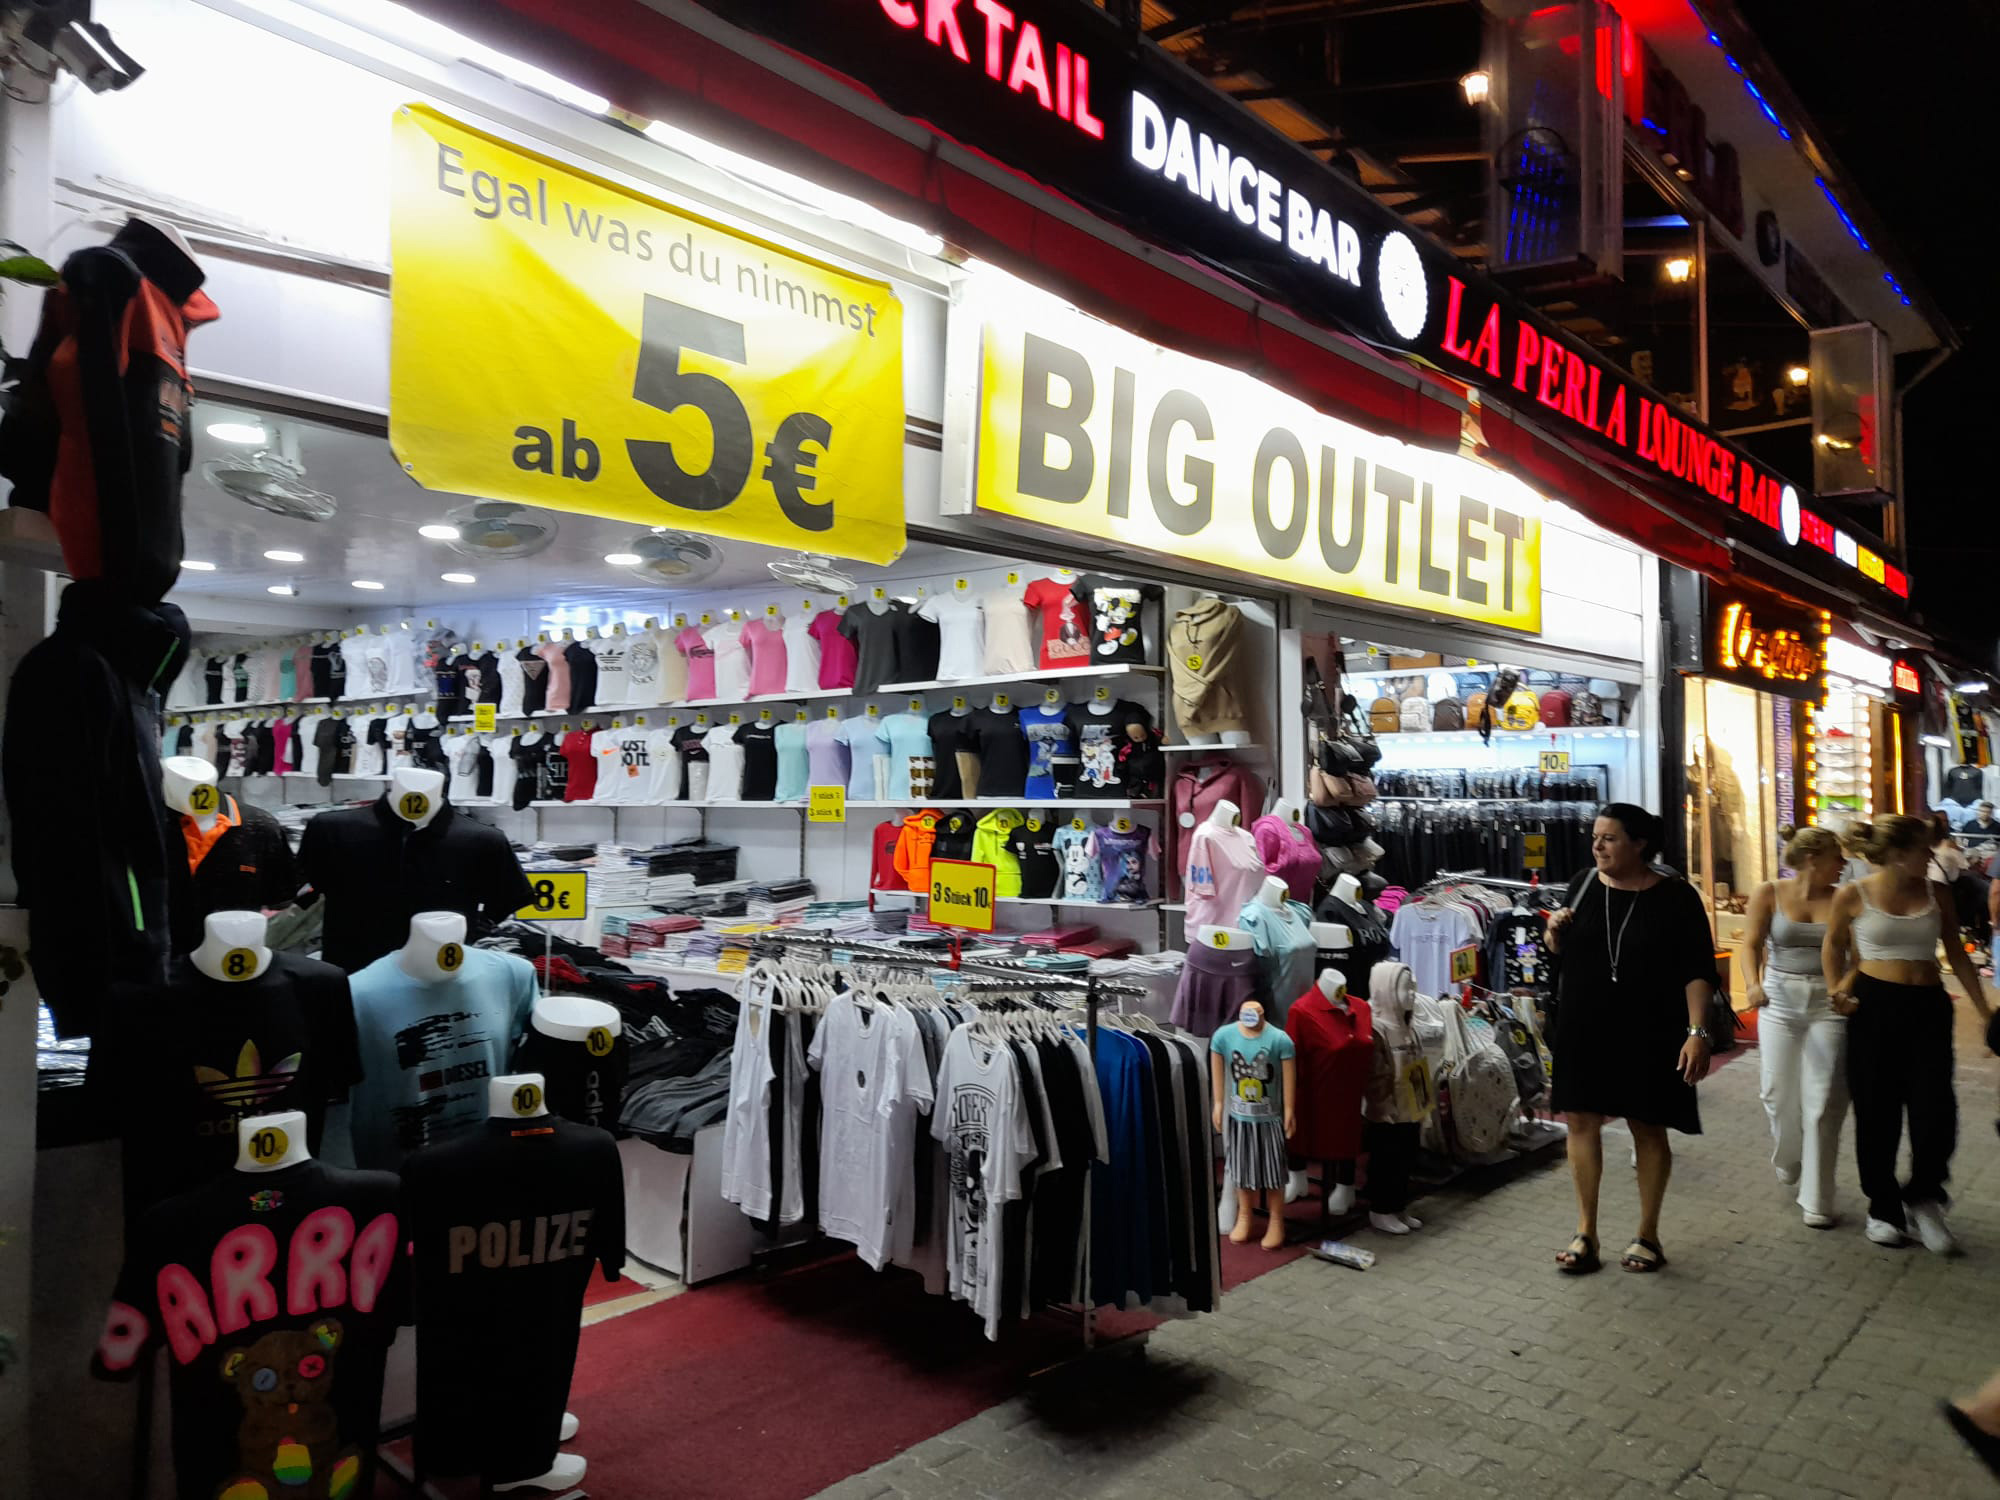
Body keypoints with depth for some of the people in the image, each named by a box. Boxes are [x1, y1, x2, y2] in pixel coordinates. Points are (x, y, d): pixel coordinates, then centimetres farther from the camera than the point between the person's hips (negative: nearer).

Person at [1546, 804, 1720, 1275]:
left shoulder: (1675, 897, -9)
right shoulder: (1583, 883, 1)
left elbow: (1698, 970, -9)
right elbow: (1564, 950, 14)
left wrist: (1697, 1032, -18)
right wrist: (1555, 931, -8)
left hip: (1648, 1034, -3)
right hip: (1584, 1029, 3)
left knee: (1649, 1128, 8)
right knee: (1581, 1121, 5)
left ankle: (1647, 1235, 23)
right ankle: (1586, 1232, 17)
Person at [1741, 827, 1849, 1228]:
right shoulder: (1770, 893, -2)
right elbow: (1752, 942, -5)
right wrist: (1754, 983, -21)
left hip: (1828, 1003, 0)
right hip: (1780, 1002, 0)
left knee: (1823, 1103, 0)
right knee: (1778, 1093, 8)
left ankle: (1816, 1200, 10)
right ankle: (1787, 1162, 39)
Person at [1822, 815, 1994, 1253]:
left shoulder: (1936, 893, 3)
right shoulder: (1853, 896, -5)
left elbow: (1956, 954, 11)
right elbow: (1834, 945, 10)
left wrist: (1984, 1009, 10)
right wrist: (1836, 989, -2)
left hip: (1928, 1007, 2)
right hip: (1874, 1006, -2)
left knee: (1936, 1109, -6)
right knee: (1877, 1113, 5)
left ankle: (1923, 1199, 19)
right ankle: (1883, 1208, 22)